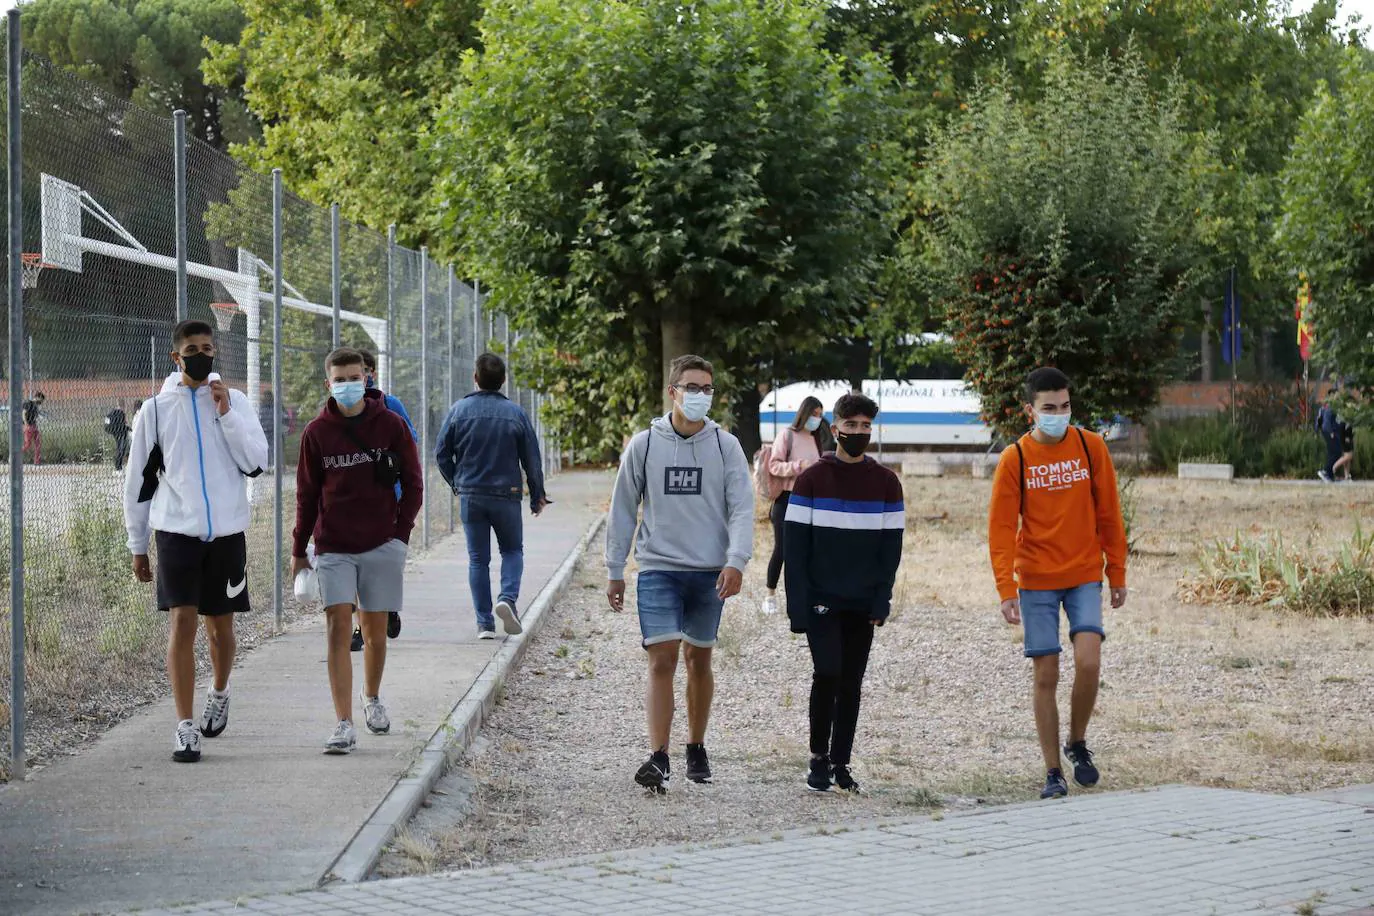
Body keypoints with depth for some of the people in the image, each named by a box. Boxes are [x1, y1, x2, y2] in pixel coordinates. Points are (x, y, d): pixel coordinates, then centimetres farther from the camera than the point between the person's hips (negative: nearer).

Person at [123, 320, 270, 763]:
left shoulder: (234, 401, 6)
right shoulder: (156, 409, 4)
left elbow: (255, 462, -4)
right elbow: (139, 478, 9)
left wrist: (225, 412, -12)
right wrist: (138, 546, 9)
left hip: (227, 531, 1)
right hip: (176, 531, -1)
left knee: (220, 625, 10)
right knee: (181, 622, -11)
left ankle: (219, 692, 39)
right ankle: (184, 727, -9)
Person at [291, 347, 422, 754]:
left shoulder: (390, 425, -1)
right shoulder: (317, 432, 1)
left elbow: (412, 483, 6)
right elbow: (307, 494, 7)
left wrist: (401, 533, -2)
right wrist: (298, 550, 8)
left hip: (382, 544, 0)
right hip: (333, 548, 0)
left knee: (375, 631, 9)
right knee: (338, 628, -11)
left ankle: (372, 698, 36)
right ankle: (344, 725, -15)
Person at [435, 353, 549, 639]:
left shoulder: (459, 411, -3)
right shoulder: (515, 414, -4)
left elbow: (442, 453, 1)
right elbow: (532, 458, 0)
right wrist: (537, 495, 12)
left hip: (470, 495, 1)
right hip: (506, 495, -1)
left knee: (478, 559, 8)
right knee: (512, 550, 17)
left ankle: (484, 623, 4)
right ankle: (508, 597, -9)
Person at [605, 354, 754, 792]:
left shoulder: (726, 446, 2)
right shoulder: (644, 444, 2)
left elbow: (742, 508, -1)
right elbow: (623, 509, 8)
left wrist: (736, 561, -16)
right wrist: (614, 571, 8)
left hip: (709, 572, 1)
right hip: (658, 569, -1)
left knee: (699, 660, 11)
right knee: (661, 661, -11)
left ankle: (697, 749, 26)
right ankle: (658, 759, -15)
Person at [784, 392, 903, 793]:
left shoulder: (886, 482, 5)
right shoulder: (812, 480, -2)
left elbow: (892, 546, 6)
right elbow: (795, 546, -3)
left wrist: (882, 599, -4)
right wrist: (798, 605, -10)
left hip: (862, 605, 3)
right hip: (821, 600, -3)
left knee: (851, 683, 6)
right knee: (827, 673, -13)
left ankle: (840, 763, 14)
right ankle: (819, 758, 2)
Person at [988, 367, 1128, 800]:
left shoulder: (1091, 447, 0)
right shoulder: (1014, 459, -5)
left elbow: (1108, 515, 6)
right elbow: (1000, 529, -6)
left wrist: (1117, 575, 7)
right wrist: (1007, 590, -13)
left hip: (1085, 575, 1)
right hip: (1036, 581, -1)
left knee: (1088, 662, -15)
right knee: (1046, 675, 0)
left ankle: (1077, 742, 11)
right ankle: (1053, 772, 9)